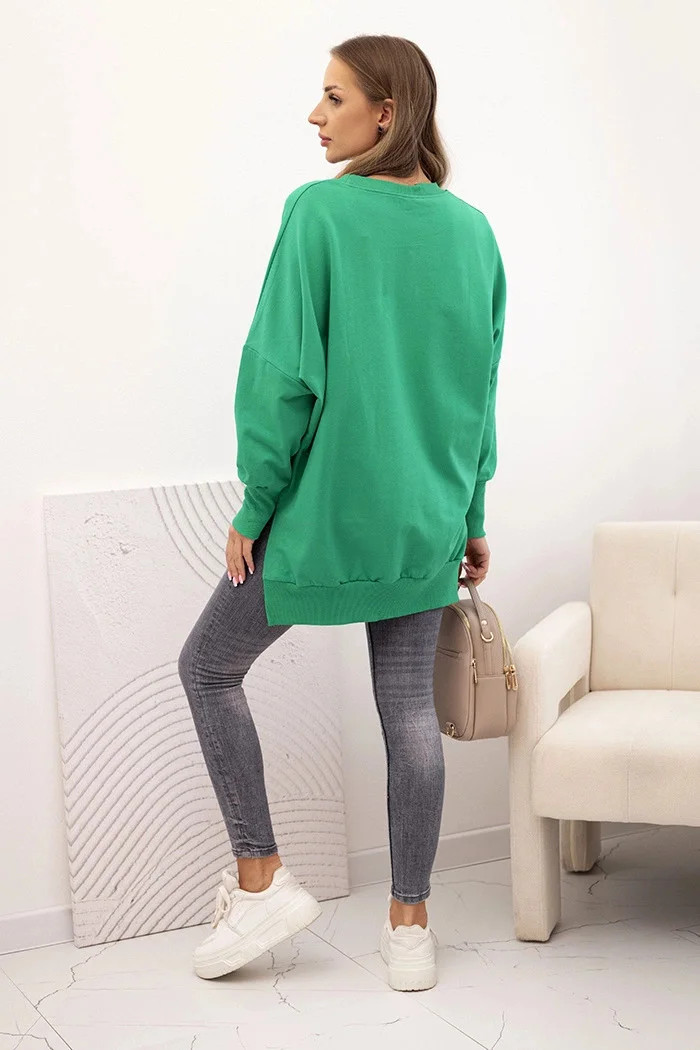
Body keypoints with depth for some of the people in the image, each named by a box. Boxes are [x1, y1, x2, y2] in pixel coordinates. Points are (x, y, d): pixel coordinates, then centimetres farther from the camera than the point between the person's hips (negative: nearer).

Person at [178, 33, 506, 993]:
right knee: (410, 709, 10)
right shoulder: (472, 230, 6)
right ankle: (410, 928, 19)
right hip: (426, 519, 6)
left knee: (209, 665, 14)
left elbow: (282, 372, -15)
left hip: (325, 510, -5)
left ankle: (261, 879, 15)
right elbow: (482, 389, 11)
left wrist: (256, 504, -5)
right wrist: (471, 513, 17)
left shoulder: (319, 211, -12)